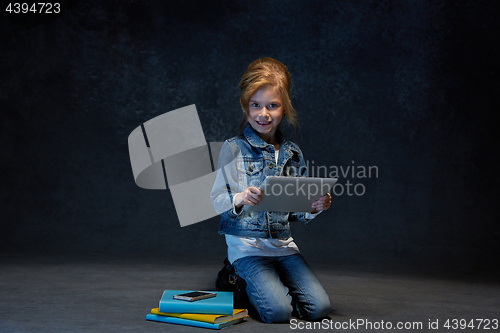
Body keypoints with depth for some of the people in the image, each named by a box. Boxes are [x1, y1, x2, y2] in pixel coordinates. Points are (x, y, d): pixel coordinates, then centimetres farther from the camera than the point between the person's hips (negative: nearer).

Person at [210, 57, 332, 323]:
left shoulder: (293, 153, 9)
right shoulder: (233, 149, -5)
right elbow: (217, 201, -8)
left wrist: (314, 208, -5)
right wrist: (240, 199, -28)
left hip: (283, 244, 5)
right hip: (246, 245, -4)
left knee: (318, 308, -9)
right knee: (278, 311, -22)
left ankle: (268, 283, 16)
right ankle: (241, 282, 8)